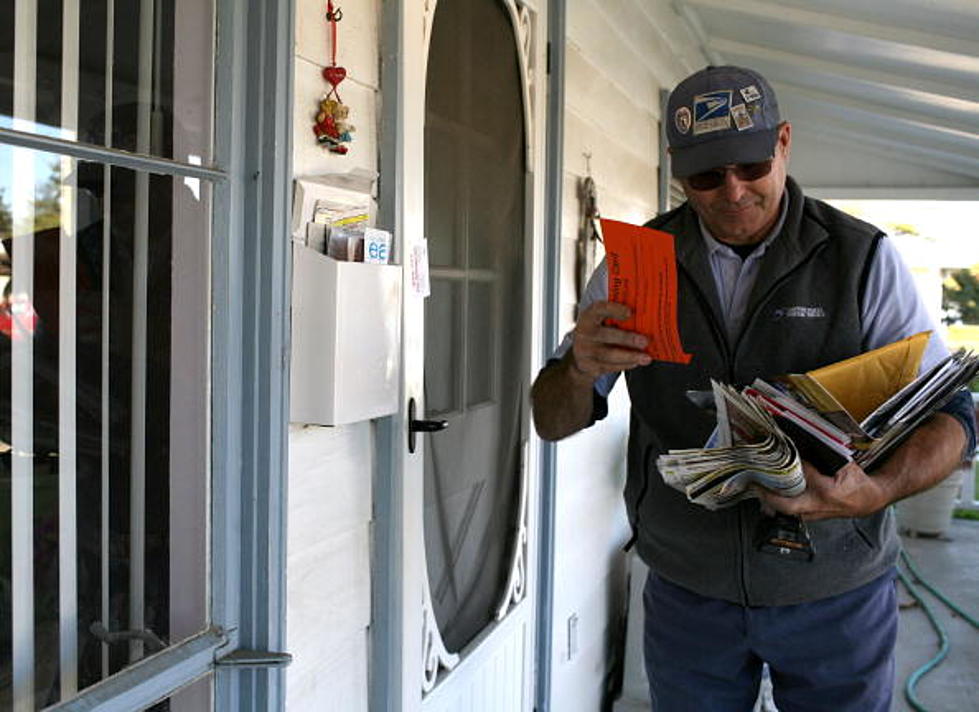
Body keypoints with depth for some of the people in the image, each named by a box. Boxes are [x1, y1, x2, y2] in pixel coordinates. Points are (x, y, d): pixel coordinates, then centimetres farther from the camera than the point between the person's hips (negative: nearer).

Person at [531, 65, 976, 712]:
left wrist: (879, 491, -30)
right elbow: (553, 422, -2)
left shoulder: (864, 259, -8)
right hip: (687, 592, 1)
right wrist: (581, 369, -26)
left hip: (835, 593, -1)